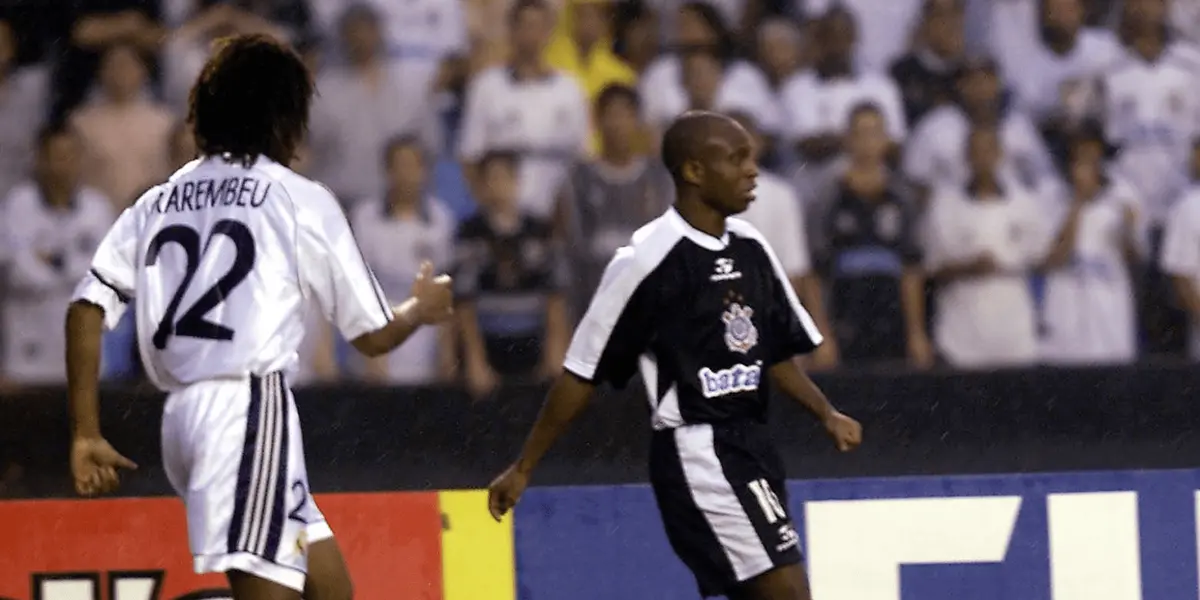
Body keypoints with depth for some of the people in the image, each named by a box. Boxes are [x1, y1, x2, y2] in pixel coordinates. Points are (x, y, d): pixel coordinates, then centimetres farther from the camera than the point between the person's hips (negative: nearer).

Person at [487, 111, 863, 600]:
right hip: (695, 454, -8)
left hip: (750, 446, 8)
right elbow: (582, 374, -7)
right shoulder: (647, 260, -12)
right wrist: (523, 468, -4)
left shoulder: (751, 249, 9)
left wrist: (827, 415, 5)